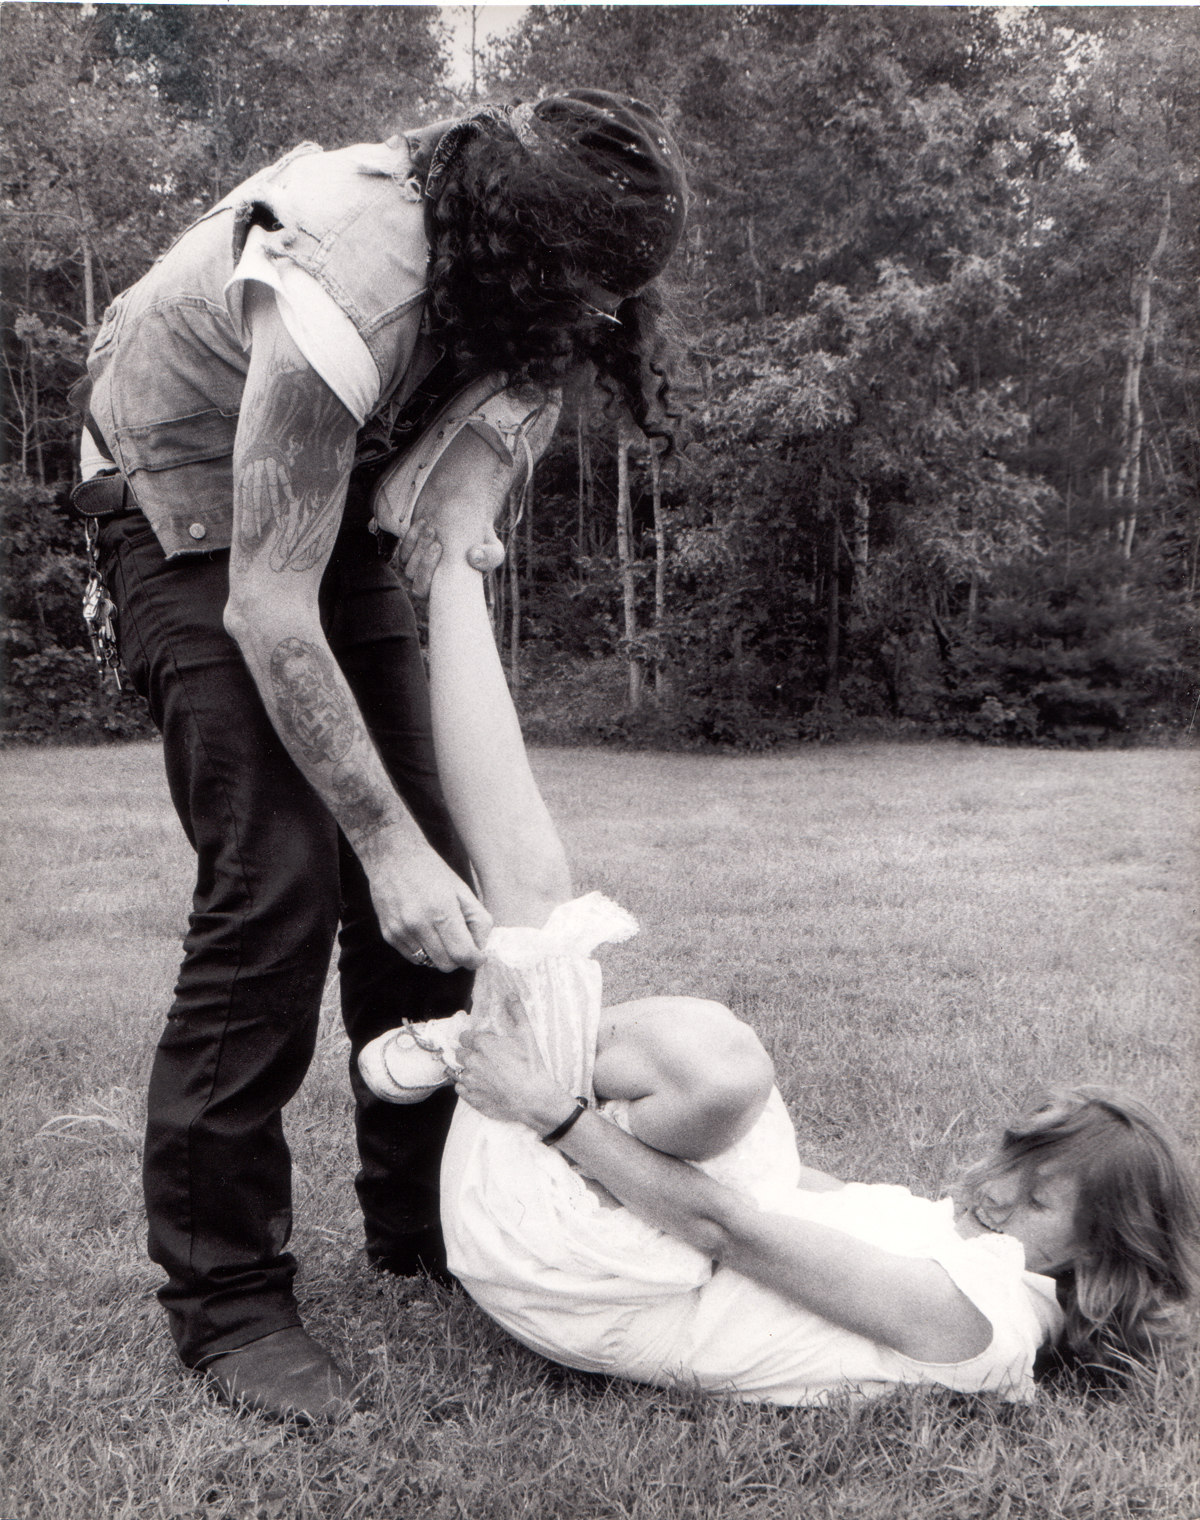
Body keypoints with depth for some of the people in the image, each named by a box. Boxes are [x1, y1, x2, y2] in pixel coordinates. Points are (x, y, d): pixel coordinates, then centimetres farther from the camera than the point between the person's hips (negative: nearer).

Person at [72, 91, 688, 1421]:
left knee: (427, 861, 0)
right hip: (195, 519, -7)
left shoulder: (511, 265, -12)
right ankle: (221, 1295, -4)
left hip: (333, 507, 7)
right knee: (276, 877, -19)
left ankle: (423, 1220, 15)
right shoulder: (340, 301, -36)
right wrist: (386, 844, -30)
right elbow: (267, 611, -33)